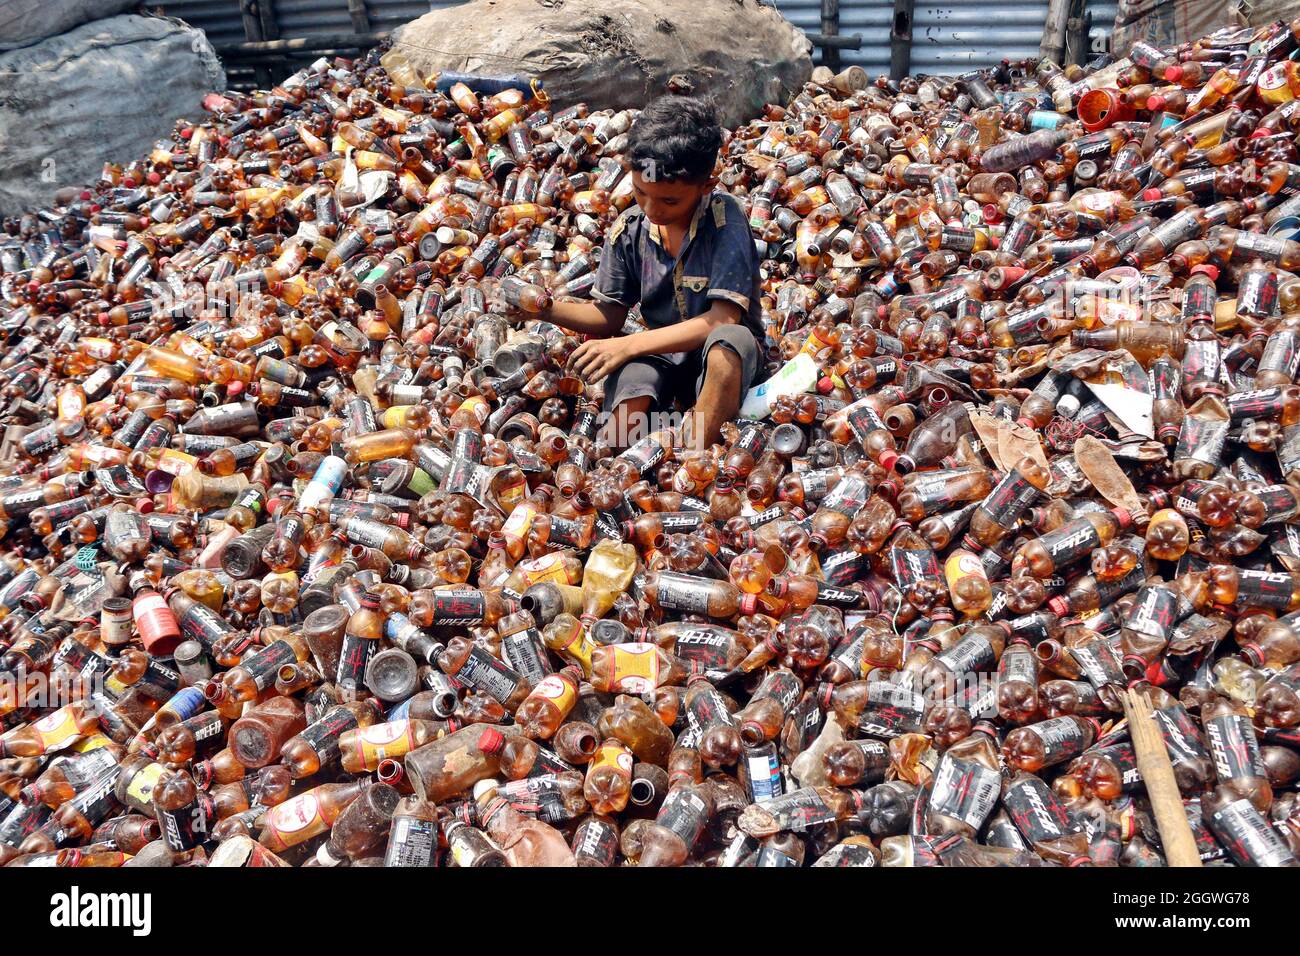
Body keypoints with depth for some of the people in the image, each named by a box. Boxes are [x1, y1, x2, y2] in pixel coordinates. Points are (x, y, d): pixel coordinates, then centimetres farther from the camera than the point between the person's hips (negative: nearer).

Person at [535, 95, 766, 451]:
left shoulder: (725, 217, -18)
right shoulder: (628, 229, -5)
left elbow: (723, 318, -25)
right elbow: (610, 314, 5)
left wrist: (629, 344, -29)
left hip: (725, 355, -2)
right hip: (659, 354, 2)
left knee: (731, 338, -38)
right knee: (629, 381, -34)